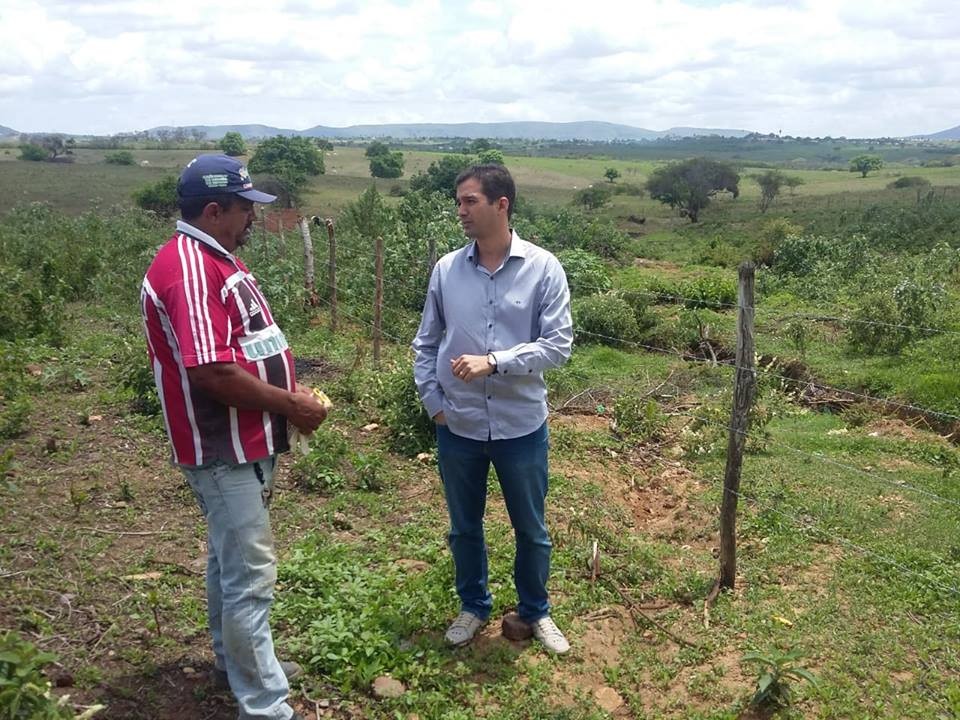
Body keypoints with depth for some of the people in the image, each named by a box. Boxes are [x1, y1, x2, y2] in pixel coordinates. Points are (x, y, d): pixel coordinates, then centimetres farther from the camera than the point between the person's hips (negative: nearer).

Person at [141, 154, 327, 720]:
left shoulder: (218, 258, 12)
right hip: (225, 449, -11)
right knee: (251, 574, -3)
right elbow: (211, 371, -29)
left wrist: (290, 390, 5)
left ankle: (235, 662, 39)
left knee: (232, 558, 22)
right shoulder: (188, 268, -22)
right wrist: (290, 405, -19)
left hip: (246, 442, 11)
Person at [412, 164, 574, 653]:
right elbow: (426, 343, 7)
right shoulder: (446, 270, -1)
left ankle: (535, 611, 39)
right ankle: (473, 606, 42)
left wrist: (494, 362, -23)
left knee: (531, 529, 15)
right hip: (458, 428, 2)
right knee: (464, 527, 18)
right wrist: (433, 401, -1)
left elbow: (558, 345, -13)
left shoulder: (543, 269, -9)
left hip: (521, 426, -2)